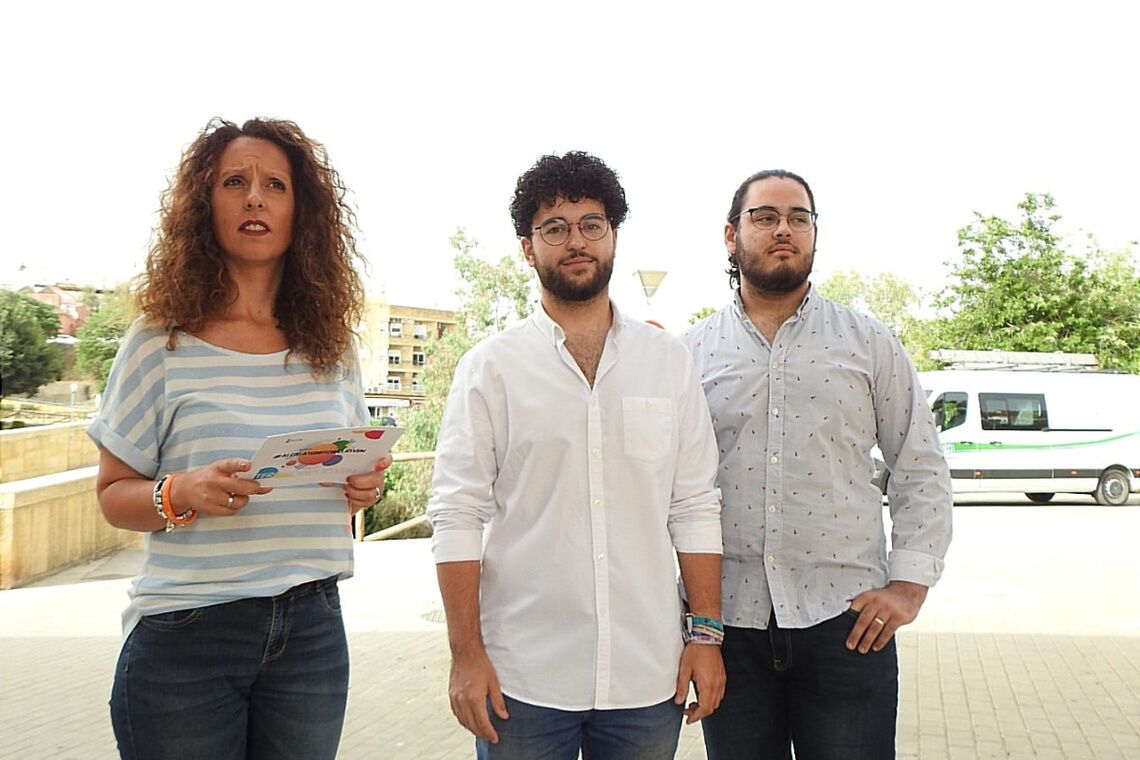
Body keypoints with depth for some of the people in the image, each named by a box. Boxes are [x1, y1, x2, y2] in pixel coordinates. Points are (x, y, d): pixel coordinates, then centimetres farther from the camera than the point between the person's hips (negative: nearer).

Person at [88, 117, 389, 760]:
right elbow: (114, 494, 0)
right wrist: (182, 494, -20)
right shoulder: (161, 342, -4)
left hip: (311, 630, 3)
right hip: (186, 639, -3)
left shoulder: (333, 346, 6)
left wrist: (365, 487, -5)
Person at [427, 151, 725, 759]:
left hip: (649, 676, 2)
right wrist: (466, 655, -8)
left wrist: (706, 635, 1)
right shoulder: (490, 366, 0)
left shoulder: (668, 361, 6)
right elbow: (456, 516, -4)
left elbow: (695, 509, 6)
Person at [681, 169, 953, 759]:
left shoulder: (868, 343, 6)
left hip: (847, 620, 0)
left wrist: (910, 583, -2)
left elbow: (921, 469, 7)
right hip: (728, 618, 1)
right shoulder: (690, 351, 6)